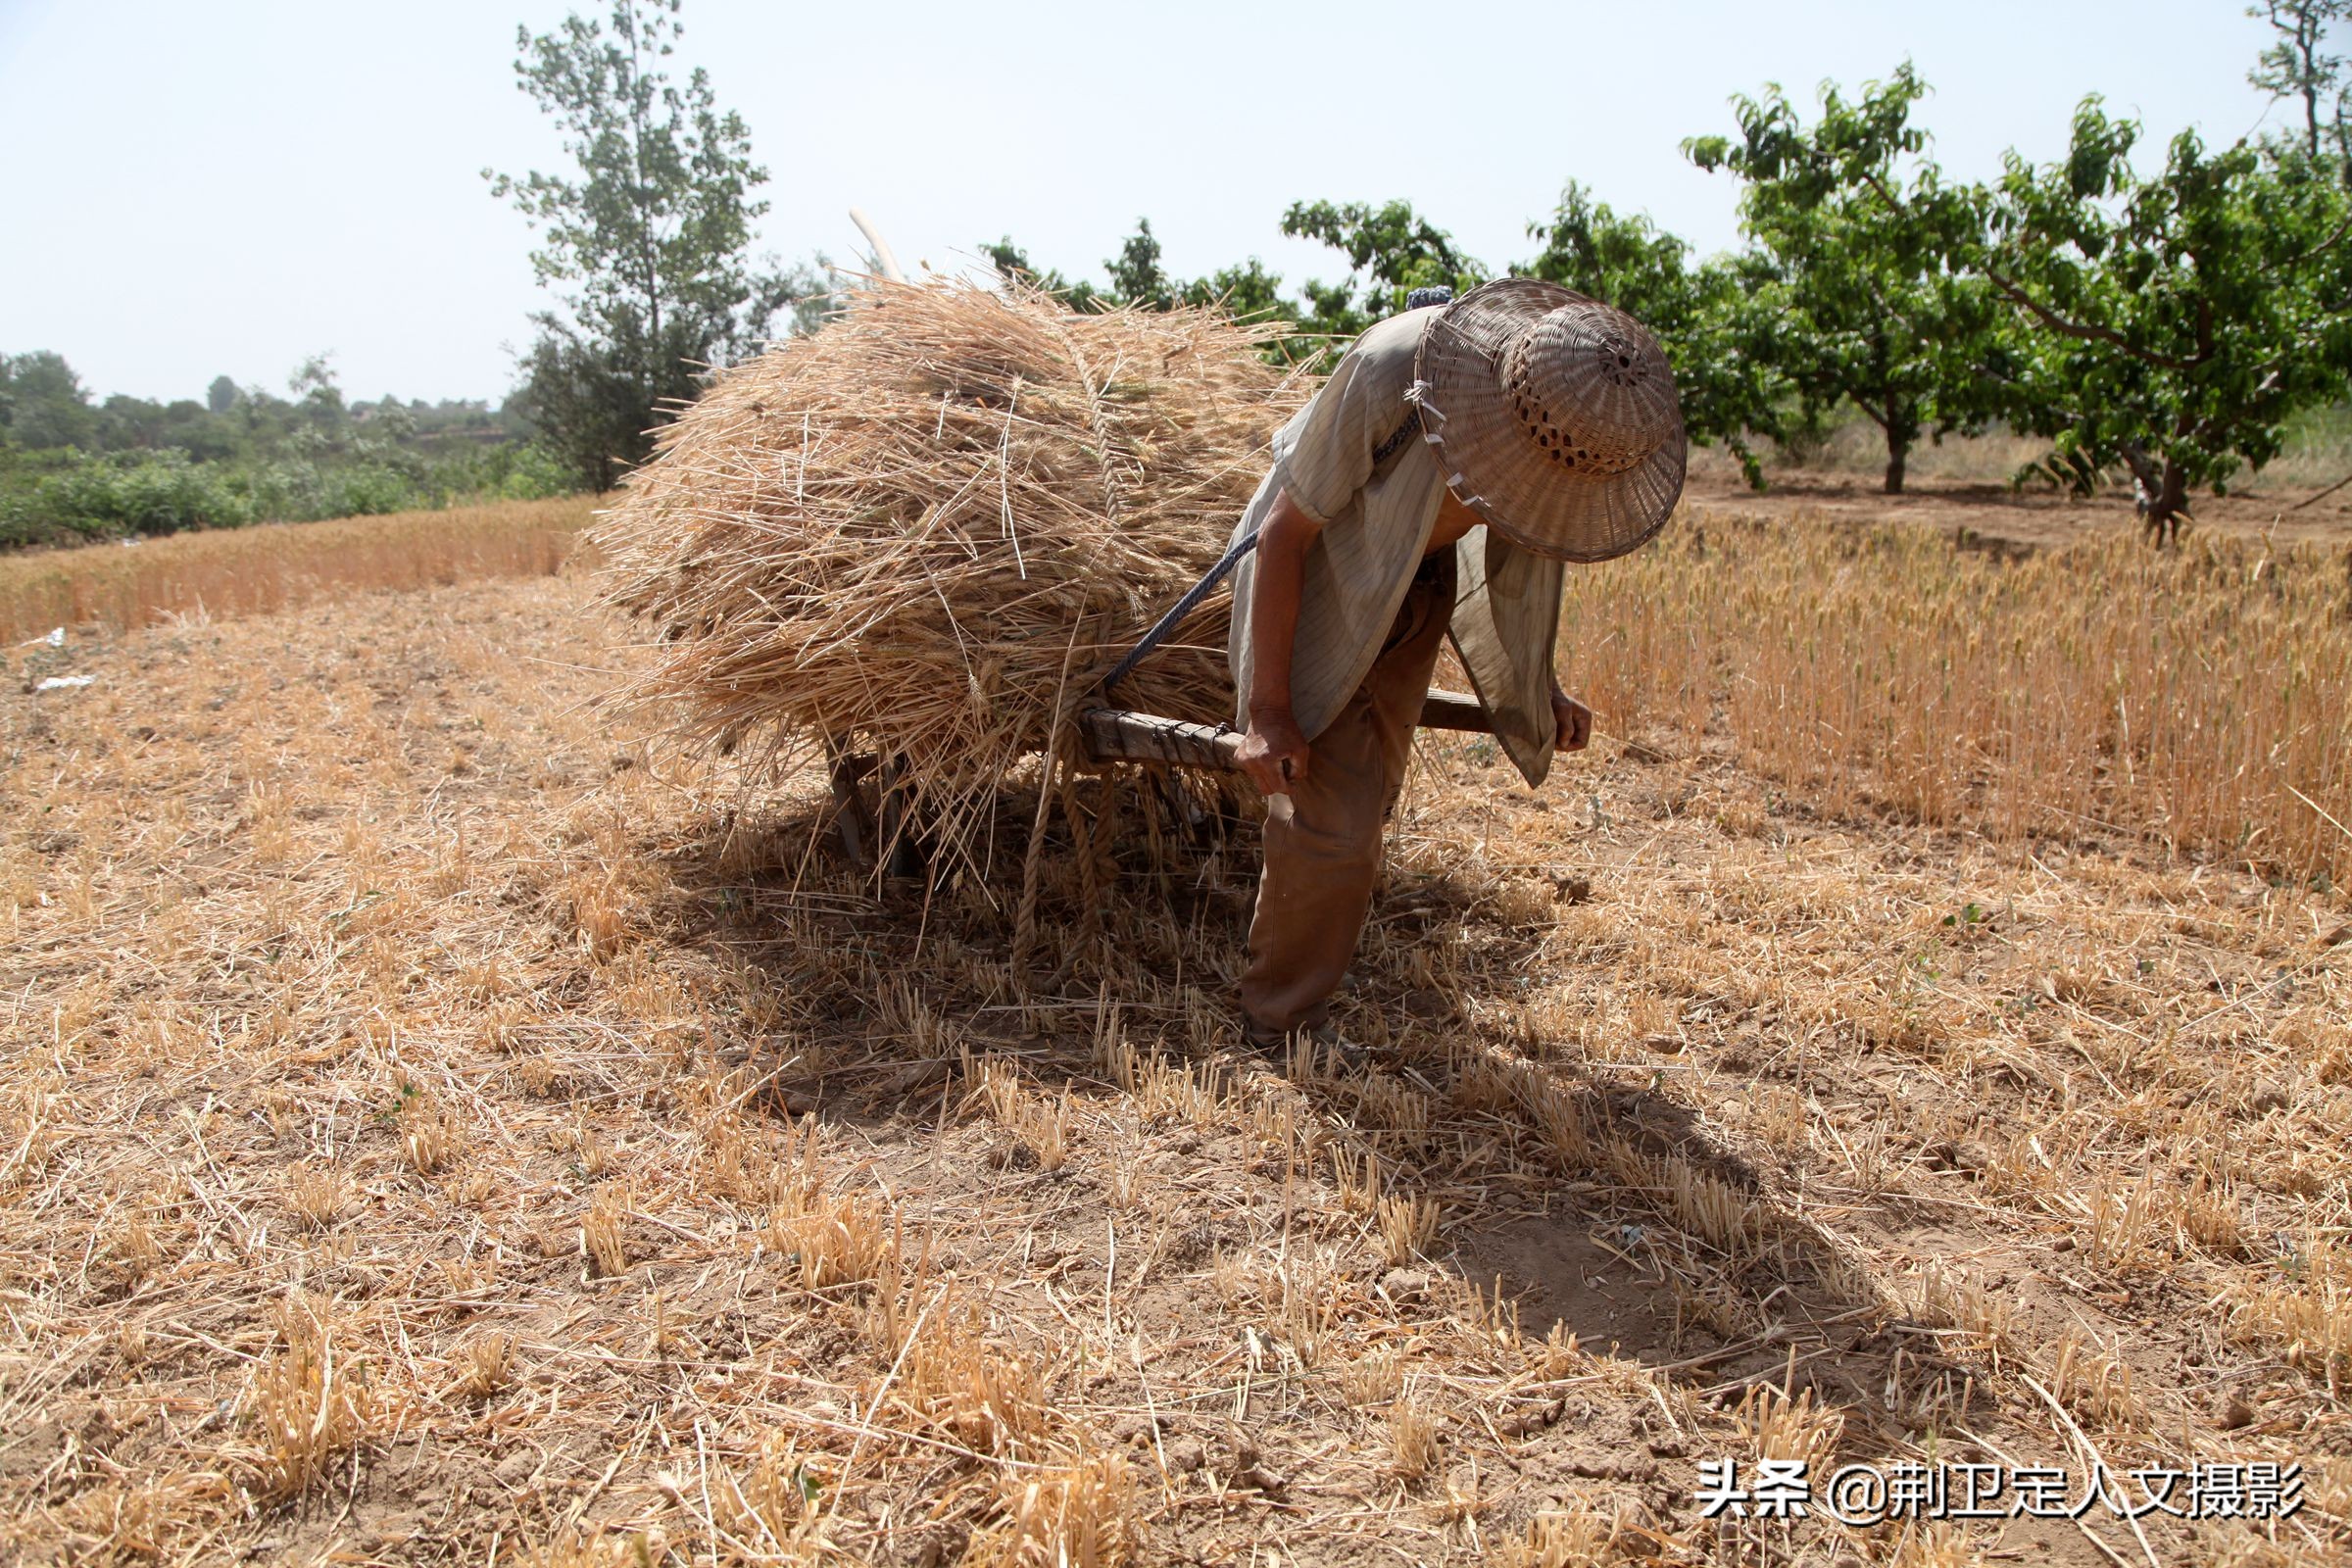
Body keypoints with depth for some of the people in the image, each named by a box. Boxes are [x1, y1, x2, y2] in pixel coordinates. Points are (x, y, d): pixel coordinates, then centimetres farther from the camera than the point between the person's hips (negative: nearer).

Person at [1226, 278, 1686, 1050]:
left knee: (1368, 792, 16)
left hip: (1421, 585, 6)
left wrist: (1536, 680, 4)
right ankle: (1281, 1029, 10)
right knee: (1332, 824, -11)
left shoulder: (1572, 411, -18)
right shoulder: (1389, 372, -36)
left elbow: (1527, 551, 3)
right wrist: (1267, 708, -23)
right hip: (1315, 576, -6)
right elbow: (1283, 531, -26)